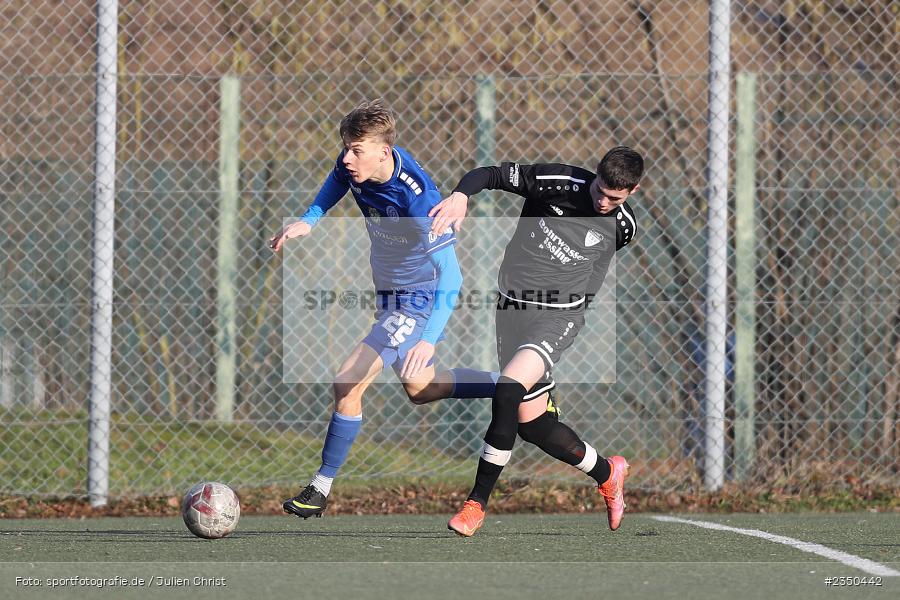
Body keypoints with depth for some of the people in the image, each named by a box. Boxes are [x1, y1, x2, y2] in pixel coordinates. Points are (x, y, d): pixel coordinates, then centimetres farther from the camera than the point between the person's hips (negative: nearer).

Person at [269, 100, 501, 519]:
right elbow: (337, 181, 13)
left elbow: (450, 276, -37)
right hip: (389, 291, 9)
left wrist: (429, 339, -48)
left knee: (348, 383, -17)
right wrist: (308, 220, -5)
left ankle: (321, 489, -4)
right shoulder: (355, 164, -15)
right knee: (420, 388, 24)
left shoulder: (418, 200, -36)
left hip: (418, 300, -9)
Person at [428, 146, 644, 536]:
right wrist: (461, 194, -25)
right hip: (512, 310, 3)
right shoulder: (554, 183, -11)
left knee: (507, 391, -27)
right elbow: (491, 175, -6)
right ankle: (607, 473, 33)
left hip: (559, 316, -3)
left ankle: (477, 503, -18)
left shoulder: (622, 226, -5)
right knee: (533, 424, 5)